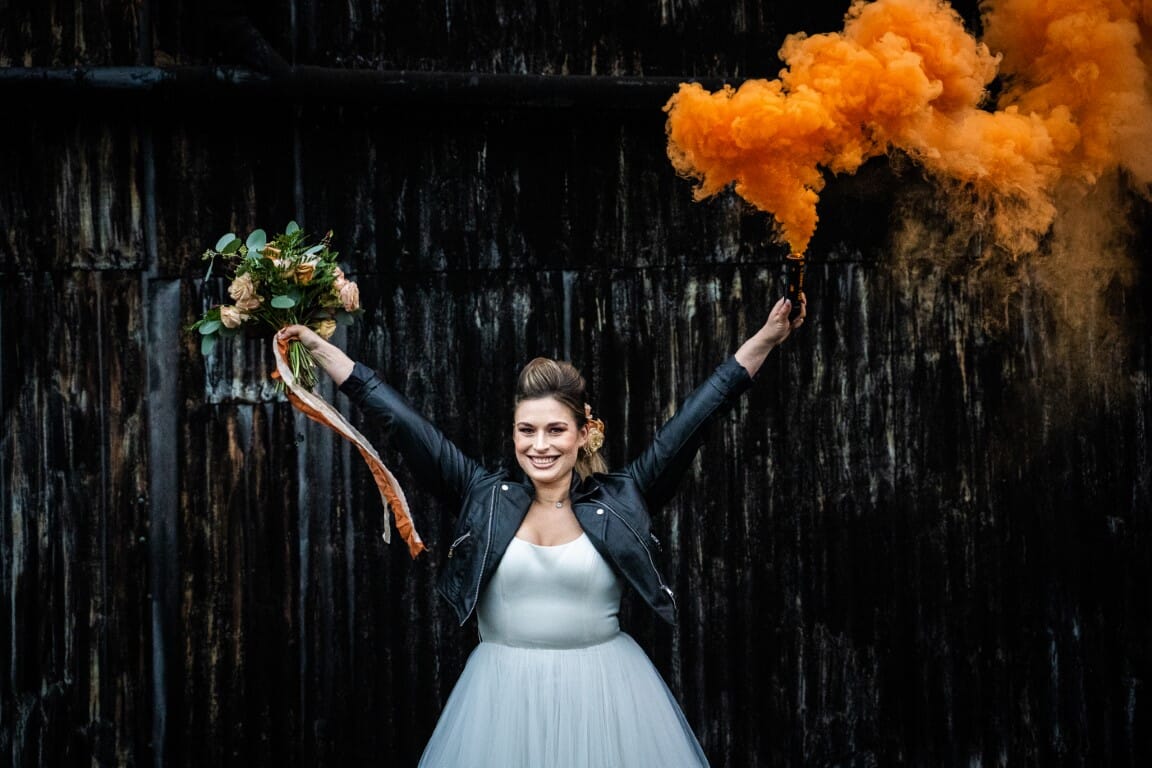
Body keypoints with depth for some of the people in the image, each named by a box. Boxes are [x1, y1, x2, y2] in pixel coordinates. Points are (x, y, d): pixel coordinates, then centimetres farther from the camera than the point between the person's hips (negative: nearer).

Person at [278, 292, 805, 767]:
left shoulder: (620, 500, -1)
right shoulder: (485, 495, 0)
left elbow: (693, 420, -2)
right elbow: (401, 422, 0)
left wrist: (765, 340, -4)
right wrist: (318, 347, 0)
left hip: (602, 692, 0)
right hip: (505, 694, 1)